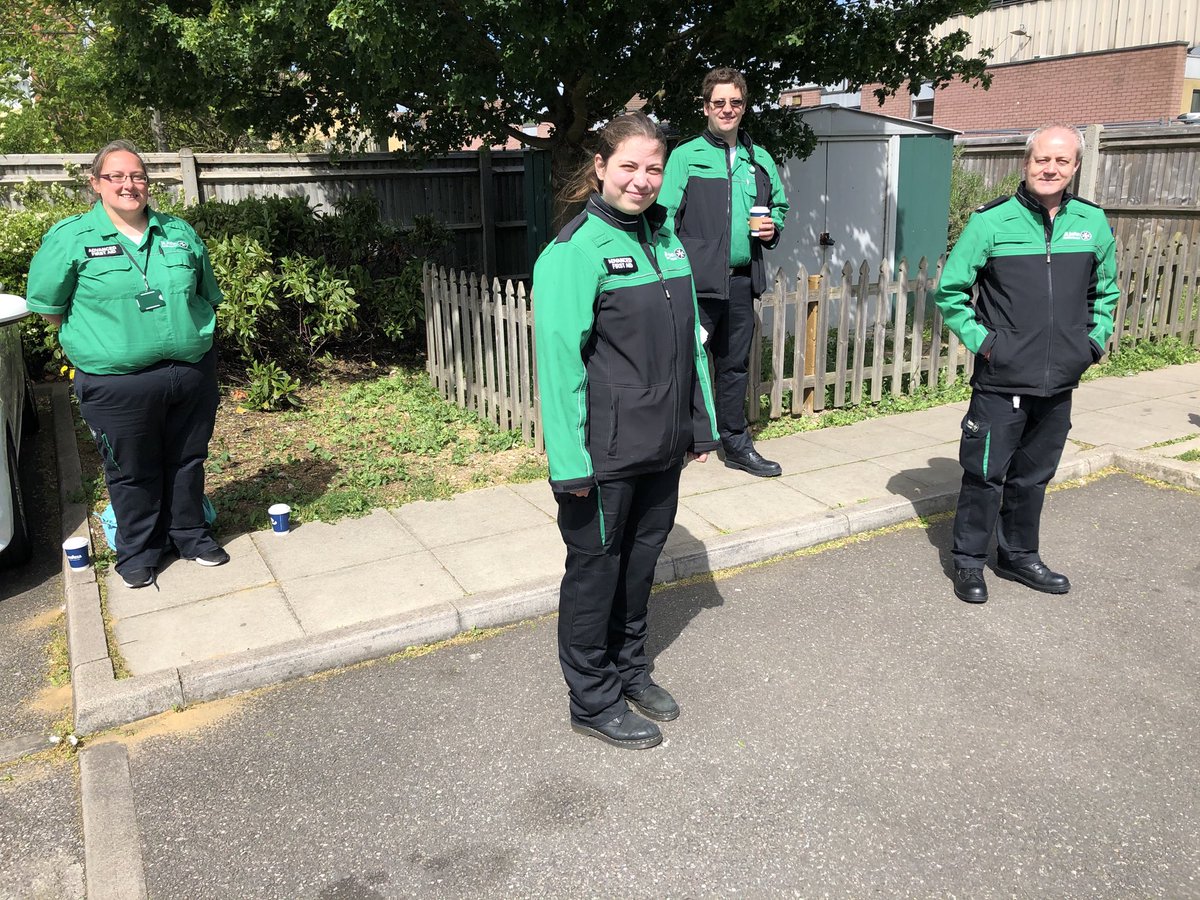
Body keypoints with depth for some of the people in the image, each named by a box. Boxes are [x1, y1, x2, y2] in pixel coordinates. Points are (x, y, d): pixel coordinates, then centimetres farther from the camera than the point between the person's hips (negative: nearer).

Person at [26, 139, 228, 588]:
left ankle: (191, 534, 35)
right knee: (132, 472, 9)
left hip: (193, 374, 3)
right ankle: (139, 550, 27)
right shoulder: (70, 238, -4)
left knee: (187, 461, 15)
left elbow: (207, 294, 17)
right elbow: (49, 305, 2)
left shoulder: (179, 232, 7)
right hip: (117, 385, -3)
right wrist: (93, 341, 4)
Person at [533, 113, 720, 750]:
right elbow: (559, 359, -18)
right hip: (606, 454, -7)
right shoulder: (575, 251, -14)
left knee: (642, 558, 19)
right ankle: (594, 702, 25)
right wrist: (570, 461, -20)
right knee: (595, 567, 7)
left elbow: (689, 339, 15)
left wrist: (701, 426, 14)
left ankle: (629, 668, 40)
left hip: (662, 446, 7)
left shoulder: (665, 238, 10)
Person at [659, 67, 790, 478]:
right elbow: (665, 217, -7)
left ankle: (736, 444, 26)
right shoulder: (686, 156, -1)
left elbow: (779, 204, 28)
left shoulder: (760, 160, 14)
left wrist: (772, 227, 5)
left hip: (741, 281, 6)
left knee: (735, 365, 15)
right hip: (697, 280, -5)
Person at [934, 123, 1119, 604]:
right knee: (985, 474, 2)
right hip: (1001, 380, -4)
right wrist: (980, 340, -9)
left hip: (1059, 383, 4)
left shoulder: (1093, 222, 5)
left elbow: (1106, 290, 19)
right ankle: (969, 562, 17)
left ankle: (1019, 555, 32)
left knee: (1034, 475, 16)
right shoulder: (992, 220, -7)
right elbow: (949, 290, -2)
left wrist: (1095, 339, 7)